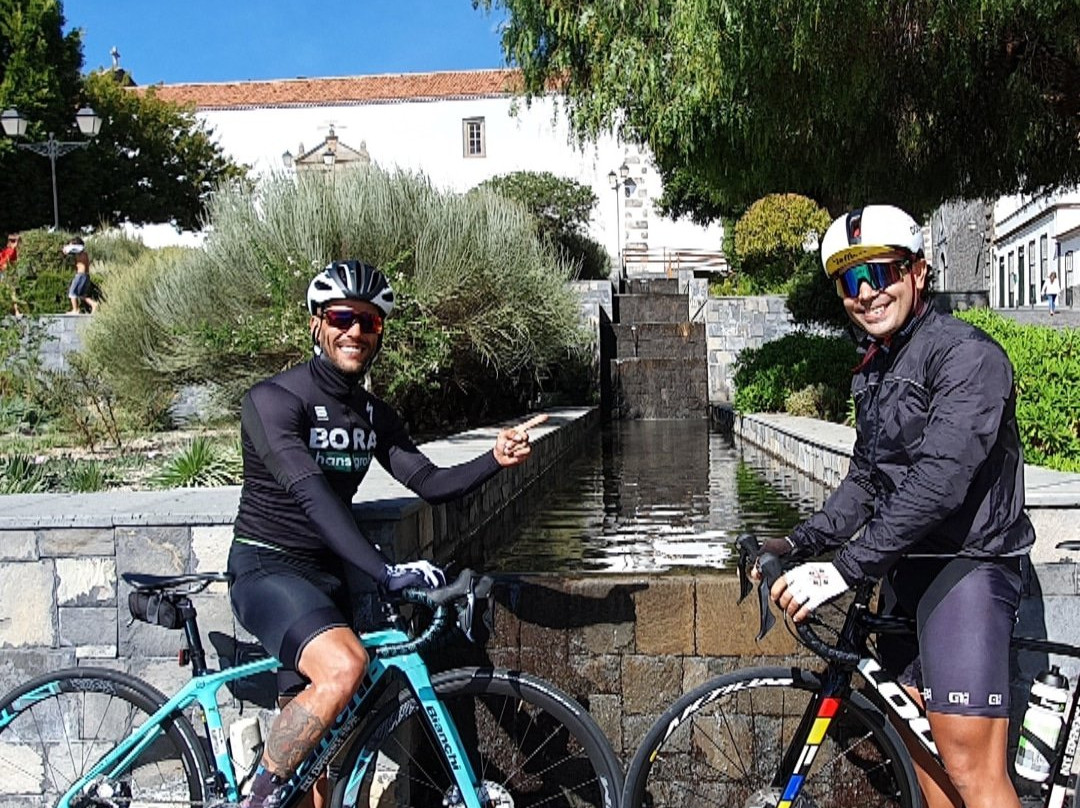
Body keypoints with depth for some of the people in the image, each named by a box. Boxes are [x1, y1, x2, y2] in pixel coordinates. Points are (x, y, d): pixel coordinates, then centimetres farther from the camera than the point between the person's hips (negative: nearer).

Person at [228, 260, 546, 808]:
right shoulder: (273, 399, -16)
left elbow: (430, 483, 0)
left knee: (325, 739, 9)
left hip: (327, 576, 7)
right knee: (344, 666, -32)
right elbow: (312, 495, -28)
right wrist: (385, 572, -37)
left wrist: (496, 459, -19)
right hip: (267, 570, -7)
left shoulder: (373, 414, 7)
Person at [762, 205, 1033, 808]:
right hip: (906, 571, 9)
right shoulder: (873, 370, 14)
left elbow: (940, 480, -27)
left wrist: (847, 568, -31)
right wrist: (801, 544, 3)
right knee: (919, 743, 16)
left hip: (968, 566, -9)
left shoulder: (966, 354, -16)